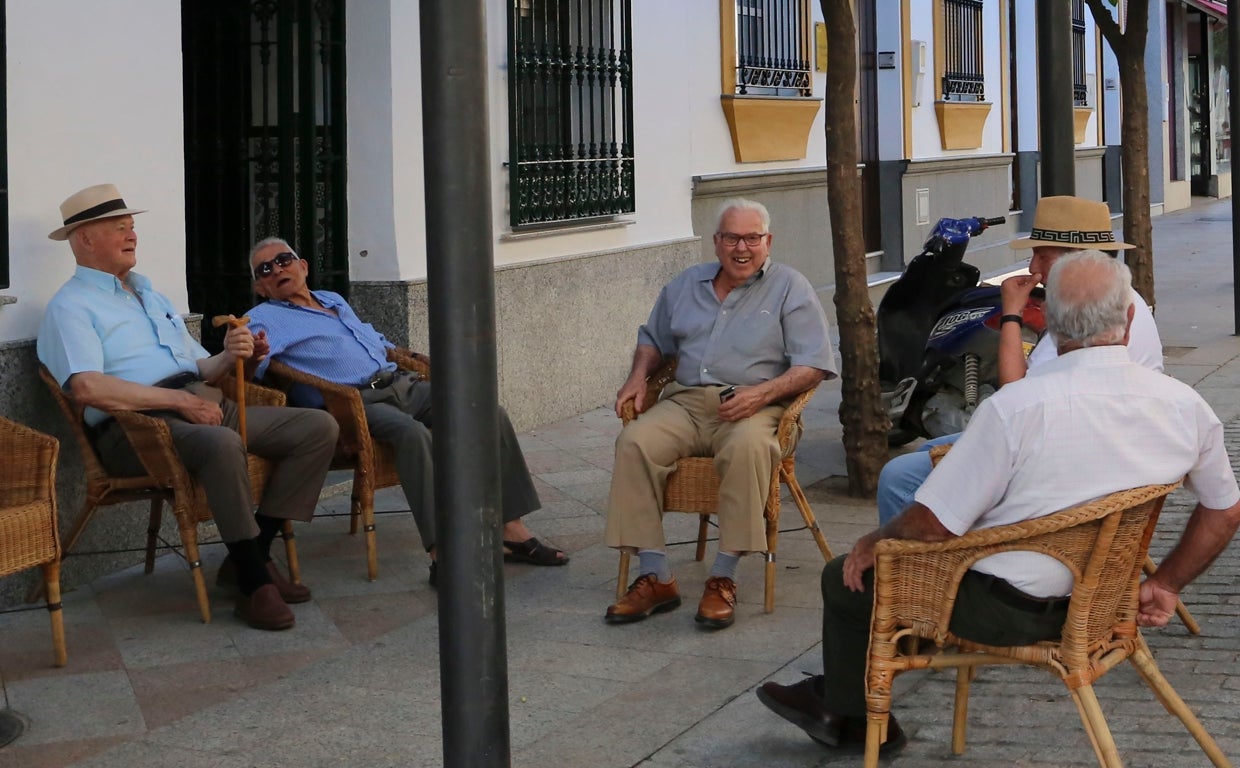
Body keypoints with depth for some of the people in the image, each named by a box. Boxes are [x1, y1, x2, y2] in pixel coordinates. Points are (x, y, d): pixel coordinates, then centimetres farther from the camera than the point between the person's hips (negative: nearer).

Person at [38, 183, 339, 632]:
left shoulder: (152, 297, 30)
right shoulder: (71, 306, 1)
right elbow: (87, 388, -17)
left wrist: (229, 357, 3)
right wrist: (180, 400, -17)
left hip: (204, 408, 9)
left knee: (319, 428, -6)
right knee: (222, 443, -40)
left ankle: (254, 555, -6)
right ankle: (254, 584, -28)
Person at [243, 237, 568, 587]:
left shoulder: (335, 300, 29)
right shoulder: (264, 318, 7)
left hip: (400, 384, 7)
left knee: (492, 415, -11)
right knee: (413, 433, -39)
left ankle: (513, 532, -9)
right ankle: (441, 555, -42)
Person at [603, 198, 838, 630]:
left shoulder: (790, 288, 7)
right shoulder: (686, 285, 21)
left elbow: (814, 366, -2)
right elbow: (654, 339, 34)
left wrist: (763, 392, -18)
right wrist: (638, 377, 13)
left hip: (753, 407, -4)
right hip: (686, 402, 4)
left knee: (747, 447, -39)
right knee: (634, 443, -26)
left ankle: (723, 578, -32)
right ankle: (655, 578, -25)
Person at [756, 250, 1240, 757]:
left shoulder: (1015, 407, -28)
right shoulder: (1186, 407, -11)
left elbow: (933, 526, -22)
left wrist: (874, 544, -1)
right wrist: (1165, 585, 16)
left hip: (1004, 607, -7)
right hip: (1092, 597, 7)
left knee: (847, 578, 17)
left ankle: (853, 719, 40)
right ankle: (837, 690, 40)